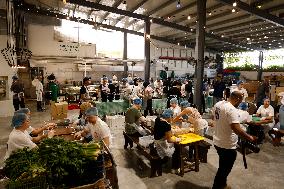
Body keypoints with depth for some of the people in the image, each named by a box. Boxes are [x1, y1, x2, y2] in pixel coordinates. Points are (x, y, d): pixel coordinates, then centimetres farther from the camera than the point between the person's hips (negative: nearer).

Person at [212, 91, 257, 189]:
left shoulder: (217, 104, 1)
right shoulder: (231, 110, -26)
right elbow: (236, 129, -32)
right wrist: (249, 138, -19)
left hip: (217, 142, 9)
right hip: (227, 145, -9)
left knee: (223, 166, 28)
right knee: (225, 169, 11)